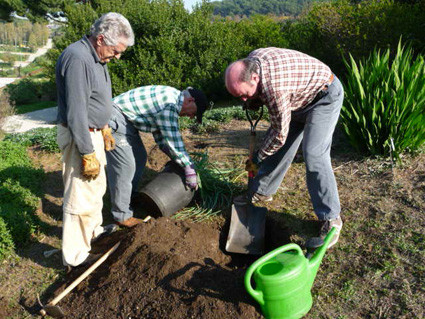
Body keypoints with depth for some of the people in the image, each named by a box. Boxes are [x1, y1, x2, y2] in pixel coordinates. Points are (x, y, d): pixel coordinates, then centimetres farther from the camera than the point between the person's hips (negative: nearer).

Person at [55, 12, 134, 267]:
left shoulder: (96, 57, 9)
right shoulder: (77, 58, -23)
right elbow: (76, 113, -26)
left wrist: (104, 128, 22)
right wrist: (87, 153, -24)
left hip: (92, 132, 10)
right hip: (79, 136, -10)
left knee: (97, 186, 23)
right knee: (81, 196, -2)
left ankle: (93, 229, 43)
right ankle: (75, 256, 12)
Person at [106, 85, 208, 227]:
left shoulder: (172, 98, 10)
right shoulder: (169, 105, -23)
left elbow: (160, 136, 17)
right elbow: (173, 140, -22)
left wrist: (178, 158, 15)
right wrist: (189, 169, -14)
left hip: (127, 122, 11)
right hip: (115, 118, -11)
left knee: (140, 158, 18)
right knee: (125, 166, -11)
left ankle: (130, 198, 33)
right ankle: (122, 215, -1)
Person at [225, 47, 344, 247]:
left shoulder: (275, 88, -39)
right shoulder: (252, 60, -12)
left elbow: (280, 134, -27)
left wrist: (257, 159, -14)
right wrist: (253, 100, -11)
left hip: (325, 96, -9)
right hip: (299, 98, 9)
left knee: (314, 157, -19)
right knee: (276, 148, 8)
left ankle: (331, 218, -7)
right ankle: (261, 192, 25)